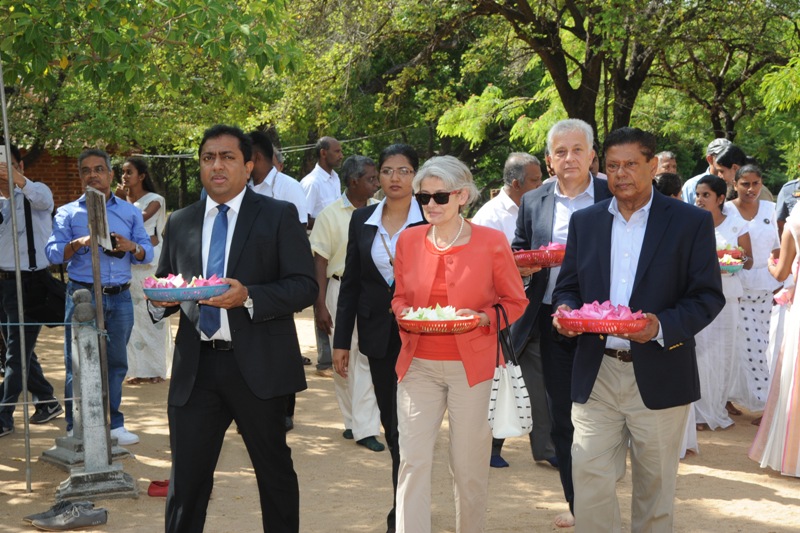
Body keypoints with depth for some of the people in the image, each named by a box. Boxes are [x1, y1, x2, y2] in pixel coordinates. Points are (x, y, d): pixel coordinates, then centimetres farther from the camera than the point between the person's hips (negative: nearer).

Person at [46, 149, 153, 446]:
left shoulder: (130, 212, 14)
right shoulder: (68, 213, 8)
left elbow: (148, 253, 8)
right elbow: (53, 253, -3)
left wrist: (131, 246, -13)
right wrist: (79, 243, -19)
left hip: (120, 297, 2)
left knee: (117, 362, 8)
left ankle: (114, 424, 18)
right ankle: (75, 428, 5)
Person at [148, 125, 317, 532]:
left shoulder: (279, 216, 1)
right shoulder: (179, 223, 13)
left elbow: (304, 285, -7)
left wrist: (249, 297, -22)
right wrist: (161, 299, -7)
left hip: (258, 365, -3)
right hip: (195, 367, 3)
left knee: (275, 471, 11)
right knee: (186, 476, 3)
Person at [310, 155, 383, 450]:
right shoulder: (330, 215, -1)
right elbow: (320, 260, 0)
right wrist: (320, 305, -5)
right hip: (341, 289, -1)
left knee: (368, 358, -2)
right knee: (343, 358, 6)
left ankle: (365, 427, 3)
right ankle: (355, 421, 16)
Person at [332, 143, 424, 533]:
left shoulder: (431, 220, -5)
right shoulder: (362, 220, 6)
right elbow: (350, 283, 8)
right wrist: (341, 341, 6)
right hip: (379, 336, 4)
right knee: (392, 424, 12)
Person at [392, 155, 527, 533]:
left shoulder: (492, 242, -5)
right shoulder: (409, 240, 4)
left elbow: (515, 303, 3)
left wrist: (480, 318, -15)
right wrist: (405, 313, -6)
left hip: (471, 365, -2)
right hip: (418, 364, 2)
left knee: (469, 465, 6)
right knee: (413, 460, -5)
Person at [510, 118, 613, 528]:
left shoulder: (613, 197, 0)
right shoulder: (533, 202, 9)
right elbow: (517, 255, 14)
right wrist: (522, 266, -8)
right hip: (552, 322, 3)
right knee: (562, 418, 10)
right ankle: (576, 503, 22)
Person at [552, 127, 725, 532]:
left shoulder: (692, 222, -2)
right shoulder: (584, 221, 9)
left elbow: (708, 296, -5)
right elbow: (567, 286, 14)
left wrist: (662, 327, -22)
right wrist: (565, 310, -10)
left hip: (659, 376, -2)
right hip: (596, 374, 2)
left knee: (655, 484, 10)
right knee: (589, 480, -2)